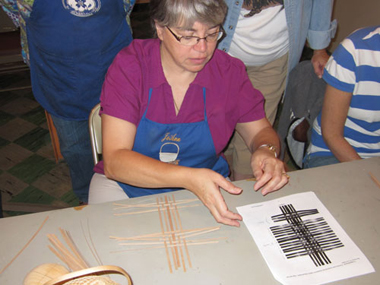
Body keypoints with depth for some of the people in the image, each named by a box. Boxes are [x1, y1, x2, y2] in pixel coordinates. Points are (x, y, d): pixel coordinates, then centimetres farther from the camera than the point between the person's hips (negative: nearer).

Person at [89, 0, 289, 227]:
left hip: (209, 187, 4)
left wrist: (266, 151, -18)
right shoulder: (129, 67, -14)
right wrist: (189, 177, -37)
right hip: (129, 185, -3)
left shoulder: (229, 71, -6)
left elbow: (261, 130, 7)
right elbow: (114, 160, -22)